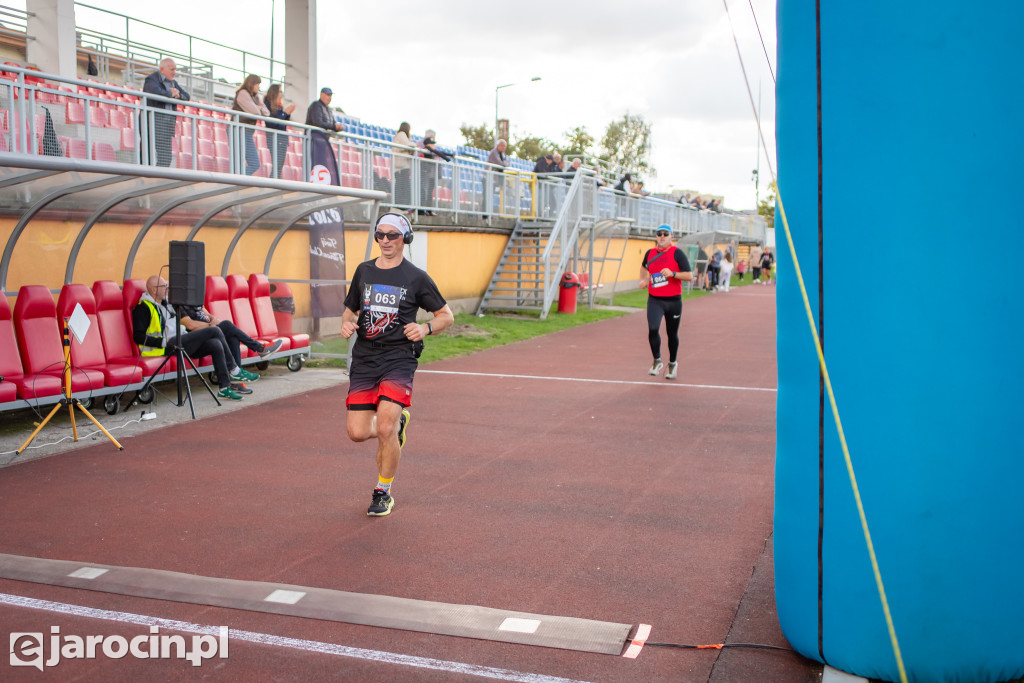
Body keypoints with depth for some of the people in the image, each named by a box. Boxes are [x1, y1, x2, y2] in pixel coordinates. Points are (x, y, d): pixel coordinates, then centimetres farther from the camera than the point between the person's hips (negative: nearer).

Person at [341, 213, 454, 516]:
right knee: (357, 433, -4)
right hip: (364, 358, 4)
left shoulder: (416, 278, 0)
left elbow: (446, 315, 7)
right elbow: (350, 309, 23)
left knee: (385, 429, -17)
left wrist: (425, 328, -13)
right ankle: (397, 422, 30)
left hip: (399, 358, -4)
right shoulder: (364, 271, 12)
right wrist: (347, 323, 0)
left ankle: (383, 493, 5)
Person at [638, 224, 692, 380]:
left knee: (672, 334, 9)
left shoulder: (677, 253, -6)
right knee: (652, 329, -19)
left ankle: (672, 363, 32)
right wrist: (643, 280, 12)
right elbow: (644, 267, 30)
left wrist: (672, 273, -24)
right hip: (654, 300, 2)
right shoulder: (650, 253, 7)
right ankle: (657, 361, 1)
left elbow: (689, 276, -11)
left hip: (673, 300, -2)